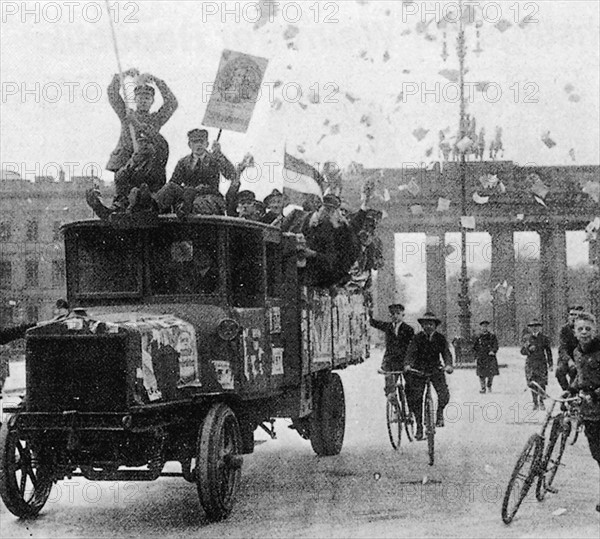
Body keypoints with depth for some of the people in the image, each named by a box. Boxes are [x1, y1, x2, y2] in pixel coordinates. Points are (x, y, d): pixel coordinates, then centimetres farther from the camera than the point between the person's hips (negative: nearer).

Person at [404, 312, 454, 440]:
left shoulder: (440, 338, -1)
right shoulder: (417, 338, -5)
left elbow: (446, 352, -12)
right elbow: (410, 352, -17)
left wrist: (448, 365, -32)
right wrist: (407, 365, -37)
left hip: (436, 369, 0)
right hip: (419, 370, 0)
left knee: (444, 394, -19)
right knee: (416, 398, -5)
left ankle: (440, 412, 10)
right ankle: (419, 425, 10)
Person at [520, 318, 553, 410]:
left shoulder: (544, 338, 3)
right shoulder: (527, 338, 7)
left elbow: (548, 352, 7)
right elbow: (522, 351, 8)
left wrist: (550, 364, 3)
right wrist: (529, 349, -13)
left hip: (541, 363, -1)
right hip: (530, 364, 1)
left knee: (542, 383, -8)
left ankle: (541, 402, 4)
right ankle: (535, 403, 10)